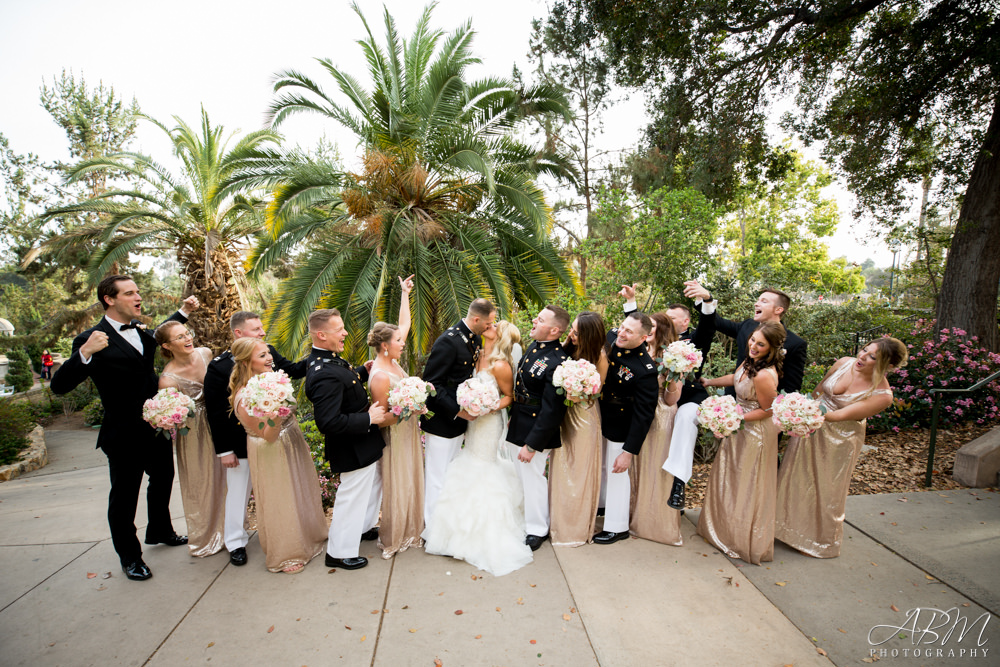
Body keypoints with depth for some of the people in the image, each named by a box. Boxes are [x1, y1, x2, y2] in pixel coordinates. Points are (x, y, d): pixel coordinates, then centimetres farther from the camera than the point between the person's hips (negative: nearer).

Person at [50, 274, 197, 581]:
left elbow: (157, 338, 27)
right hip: (125, 435, -7)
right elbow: (59, 385, -23)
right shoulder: (92, 340, -18)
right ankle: (130, 556, 30)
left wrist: (183, 312, 19)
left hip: (157, 427, 7)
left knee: (163, 480, 24)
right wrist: (85, 353, -39)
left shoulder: (140, 329, 3)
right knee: (124, 497, 10)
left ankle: (160, 531, 48)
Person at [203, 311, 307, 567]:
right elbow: (215, 412, -13)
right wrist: (223, 450, -11)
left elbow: (293, 370, 6)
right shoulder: (219, 366, -16)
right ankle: (236, 542, 33)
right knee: (238, 493, 12)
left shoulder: (269, 353, -5)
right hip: (239, 445, -4)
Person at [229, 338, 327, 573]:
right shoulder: (245, 398, -28)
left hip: (292, 446, 8)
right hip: (272, 455, -8)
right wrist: (275, 418, -41)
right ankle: (285, 556, 31)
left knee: (300, 494, 24)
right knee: (281, 503, 9)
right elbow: (268, 436, -27)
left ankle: (306, 538, 47)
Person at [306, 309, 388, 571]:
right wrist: (369, 418, -27)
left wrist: (363, 371, 5)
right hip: (354, 449, -11)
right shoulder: (324, 375, -33)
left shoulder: (328, 360, -1)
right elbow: (329, 422, -36)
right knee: (352, 496, 9)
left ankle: (363, 528, 52)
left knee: (373, 483, 29)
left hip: (364, 444, 11)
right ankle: (340, 552, 30)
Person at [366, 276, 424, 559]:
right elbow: (381, 419, -21)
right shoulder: (380, 376, -26)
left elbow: (404, 325, 6)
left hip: (409, 432, 9)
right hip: (395, 437, -9)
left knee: (411, 483, 20)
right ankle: (393, 540, 26)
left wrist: (405, 293, 10)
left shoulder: (392, 361, -2)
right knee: (397, 488, 7)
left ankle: (409, 531, 38)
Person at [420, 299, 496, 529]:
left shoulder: (475, 339, 4)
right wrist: (456, 410, -24)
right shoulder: (448, 341, -22)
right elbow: (431, 383, -22)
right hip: (441, 421, -8)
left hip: (459, 418, 8)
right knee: (437, 478, 5)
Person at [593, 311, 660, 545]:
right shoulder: (610, 337, -14)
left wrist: (629, 451, -23)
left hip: (619, 427, -7)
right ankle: (602, 505, 51)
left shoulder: (645, 370, -32)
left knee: (617, 472, 11)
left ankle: (617, 527, 32)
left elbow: (643, 414, -26)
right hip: (599, 417, 7)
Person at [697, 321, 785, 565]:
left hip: (755, 432, -9)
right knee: (730, 477, 25)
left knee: (747, 486, 8)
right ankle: (725, 526, 46)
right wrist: (710, 382, 18)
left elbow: (767, 410, -21)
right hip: (740, 427, 9)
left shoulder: (764, 375, -32)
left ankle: (745, 540, 29)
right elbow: (736, 378, 13)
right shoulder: (750, 360, -7)